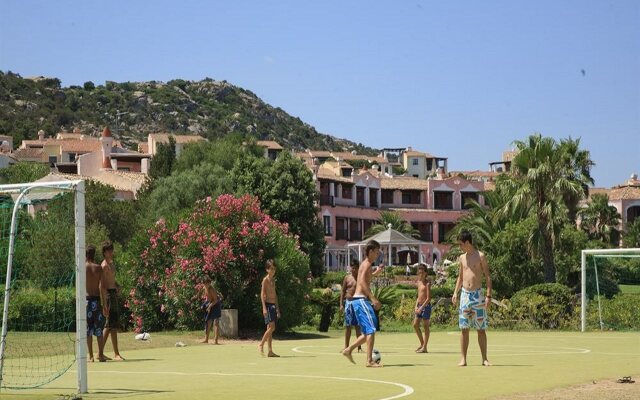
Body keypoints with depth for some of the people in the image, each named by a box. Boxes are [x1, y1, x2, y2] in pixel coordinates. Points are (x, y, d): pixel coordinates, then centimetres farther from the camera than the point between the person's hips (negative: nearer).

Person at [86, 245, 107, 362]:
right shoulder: (98, 268, 0)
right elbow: (101, 287, -6)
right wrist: (103, 303, -5)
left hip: (86, 299, -1)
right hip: (97, 299, 1)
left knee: (88, 329, 3)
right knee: (99, 328, 6)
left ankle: (91, 356, 2)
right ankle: (101, 355, 5)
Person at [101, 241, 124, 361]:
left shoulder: (112, 263, 17)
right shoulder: (105, 265, -12)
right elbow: (102, 285, -18)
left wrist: (116, 286, 5)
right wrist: (105, 304, -23)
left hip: (114, 293, 10)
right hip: (109, 294, -10)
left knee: (109, 325, 12)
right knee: (113, 325, -10)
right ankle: (116, 354, -10)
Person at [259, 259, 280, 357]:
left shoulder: (273, 280, 17)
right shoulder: (265, 280, -7)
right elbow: (262, 294, -12)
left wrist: (277, 308, 21)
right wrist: (264, 307, -20)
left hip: (273, 305, 8)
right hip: (268, 304, -8)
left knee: (270, 328, 5)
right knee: (271, 327, -16)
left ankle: (270, 351, 4)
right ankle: (261, 344, -5)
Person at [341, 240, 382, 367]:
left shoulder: (365, 264, 20)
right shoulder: (367, 264, -9)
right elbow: (362, 281, -24)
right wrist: (372, 298, -30)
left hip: (359, 300, 10)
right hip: (361, 300, -10)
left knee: (367, 332, 13)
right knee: (371, 330, -12)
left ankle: (348, 350, 14)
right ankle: (369, 360, -15)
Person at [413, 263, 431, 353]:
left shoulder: (427, 284, -12)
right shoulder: (419, 282, 12)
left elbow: (428, 298, -16)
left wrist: (421, 307, -21)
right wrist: (416, 306, 7)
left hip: (426, 306, -8)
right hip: (420, 306, 8)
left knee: (426, 326, -2)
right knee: (415, 325, 6)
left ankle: (424, 347, 1)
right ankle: (422, 344, 19)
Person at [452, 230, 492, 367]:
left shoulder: (480, 256, -4)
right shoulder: (462, 258, 12)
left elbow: (488, 277, -5)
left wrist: (488, 296, -13)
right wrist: (455, 292, 8)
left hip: (477, 294, -4)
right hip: (464, 294, 4)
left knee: (481, 329, -1)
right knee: (464, 328, 2)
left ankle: (484, 359, 4)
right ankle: (463, 359, 4)